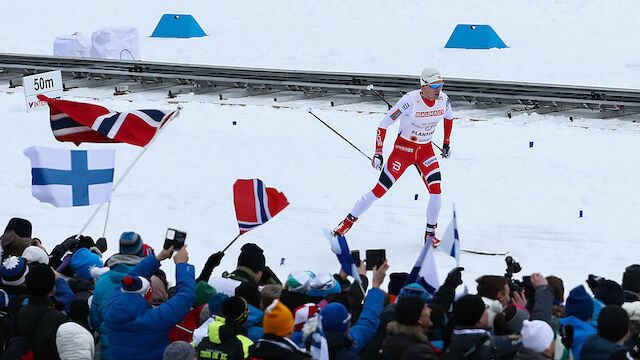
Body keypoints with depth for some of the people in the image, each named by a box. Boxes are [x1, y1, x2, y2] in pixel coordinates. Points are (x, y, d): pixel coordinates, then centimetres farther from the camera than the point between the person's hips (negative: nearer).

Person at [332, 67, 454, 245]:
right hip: (403, 148, -4)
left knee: (436, 191, -13)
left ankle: (430, 233, 4)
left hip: (425, 150, 4)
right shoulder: (410, 100, -26)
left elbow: (449, 117, 16)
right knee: (379, 191, -4)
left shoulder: (443, 99, -10)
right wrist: (378, 153, -23)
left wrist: (446, 142, 14)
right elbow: (384, 124, -20)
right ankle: (348, 221, 12)